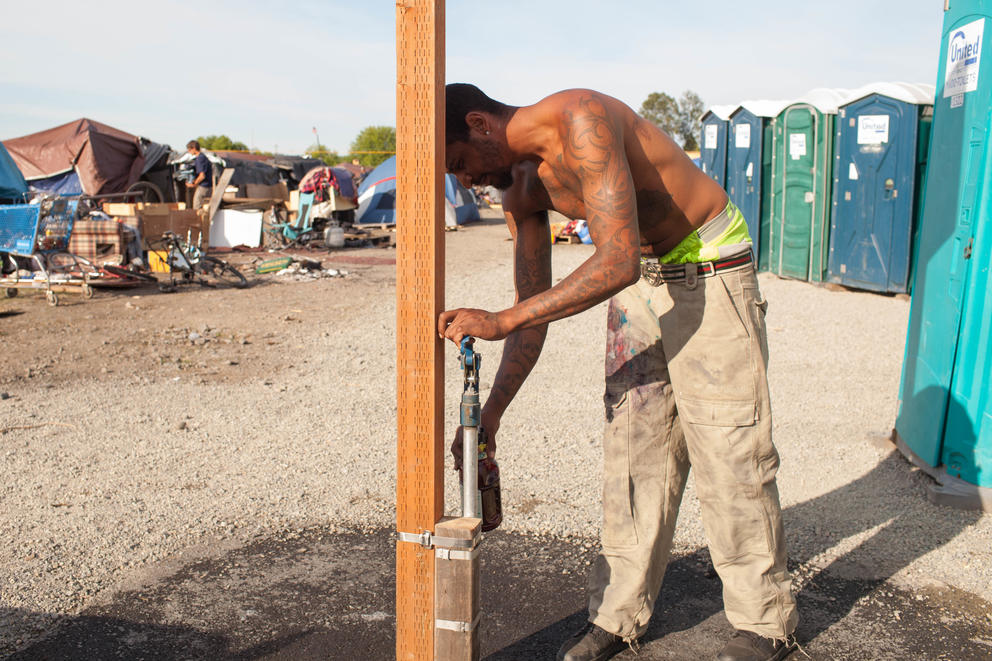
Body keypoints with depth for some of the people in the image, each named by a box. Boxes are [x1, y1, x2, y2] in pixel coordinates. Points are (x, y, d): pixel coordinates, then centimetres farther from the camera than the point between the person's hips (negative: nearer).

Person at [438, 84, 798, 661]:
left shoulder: (582, 120, -26)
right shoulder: (522, 188, 0)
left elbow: (619, 261, -36)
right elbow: (534, 312, 3)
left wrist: (501, 321, -36)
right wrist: (489, 415, -3)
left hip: (710, 275, -7)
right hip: (639, 281, 8)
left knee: (728, 451, -3)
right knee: (632, 445, 7)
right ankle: (620, 613, 19)